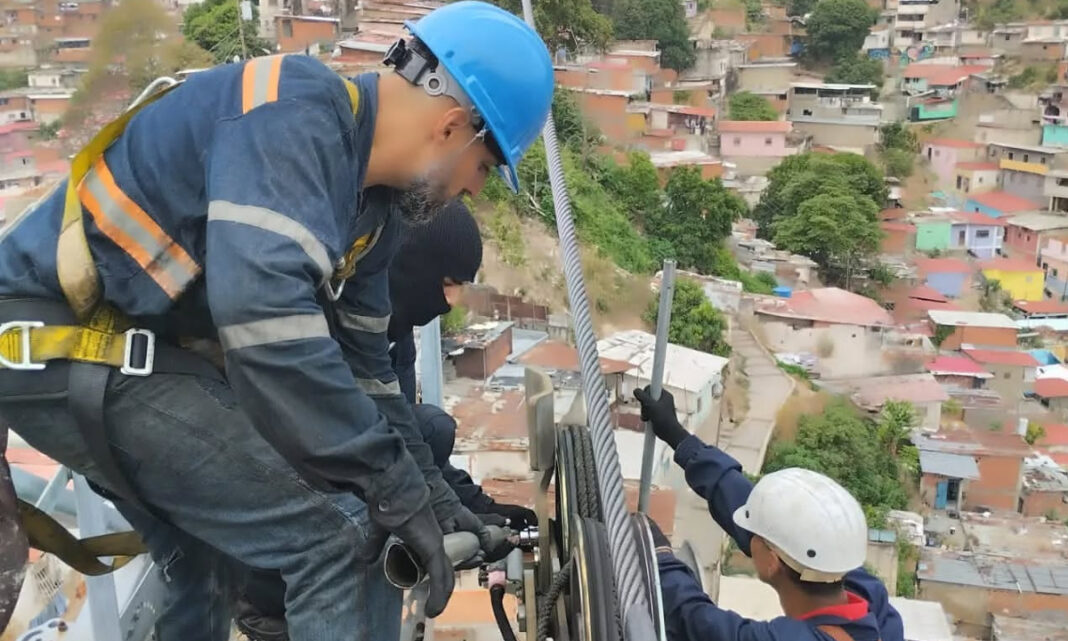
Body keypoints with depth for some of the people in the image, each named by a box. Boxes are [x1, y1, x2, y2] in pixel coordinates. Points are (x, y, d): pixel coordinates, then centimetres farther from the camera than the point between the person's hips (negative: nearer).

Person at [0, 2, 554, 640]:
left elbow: (363, 358, 15)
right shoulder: (295, 114, -23)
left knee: (203, 554, 27)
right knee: (334, 534, -16)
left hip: (119, 341, 10)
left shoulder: (372, 203, 7)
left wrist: (429, 487, 15)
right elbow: (267, 315, -36)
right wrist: (398, 491, -28)